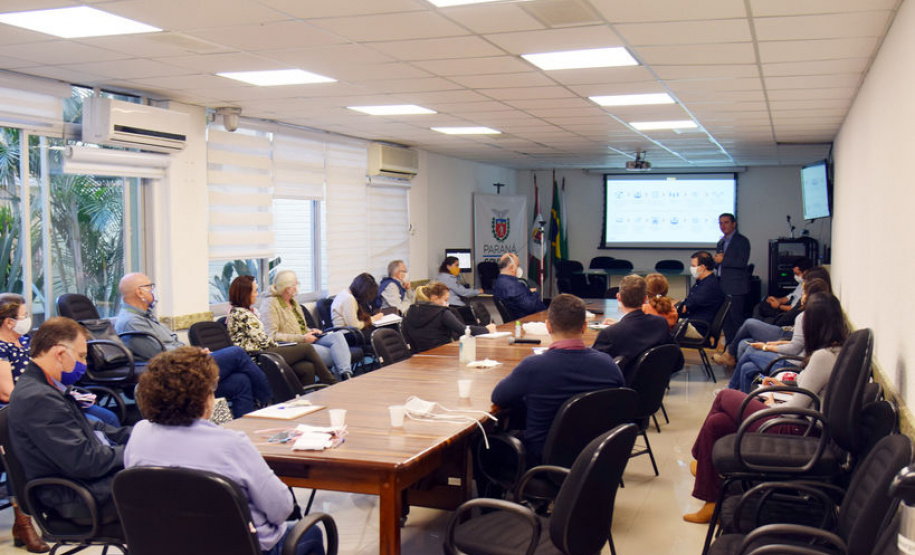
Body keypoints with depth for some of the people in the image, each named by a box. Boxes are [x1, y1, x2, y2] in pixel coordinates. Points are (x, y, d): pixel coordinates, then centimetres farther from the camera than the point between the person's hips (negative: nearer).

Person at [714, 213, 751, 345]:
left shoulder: (742, 241, -6)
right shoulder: (721, 242, 18)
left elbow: (742, 262, -17)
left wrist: (723, 260, -16)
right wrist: (716, 260, -1)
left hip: (736, 287, -8)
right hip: (723, 287, 8)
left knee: (737, 318, -8)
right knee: (726, 319, 10)